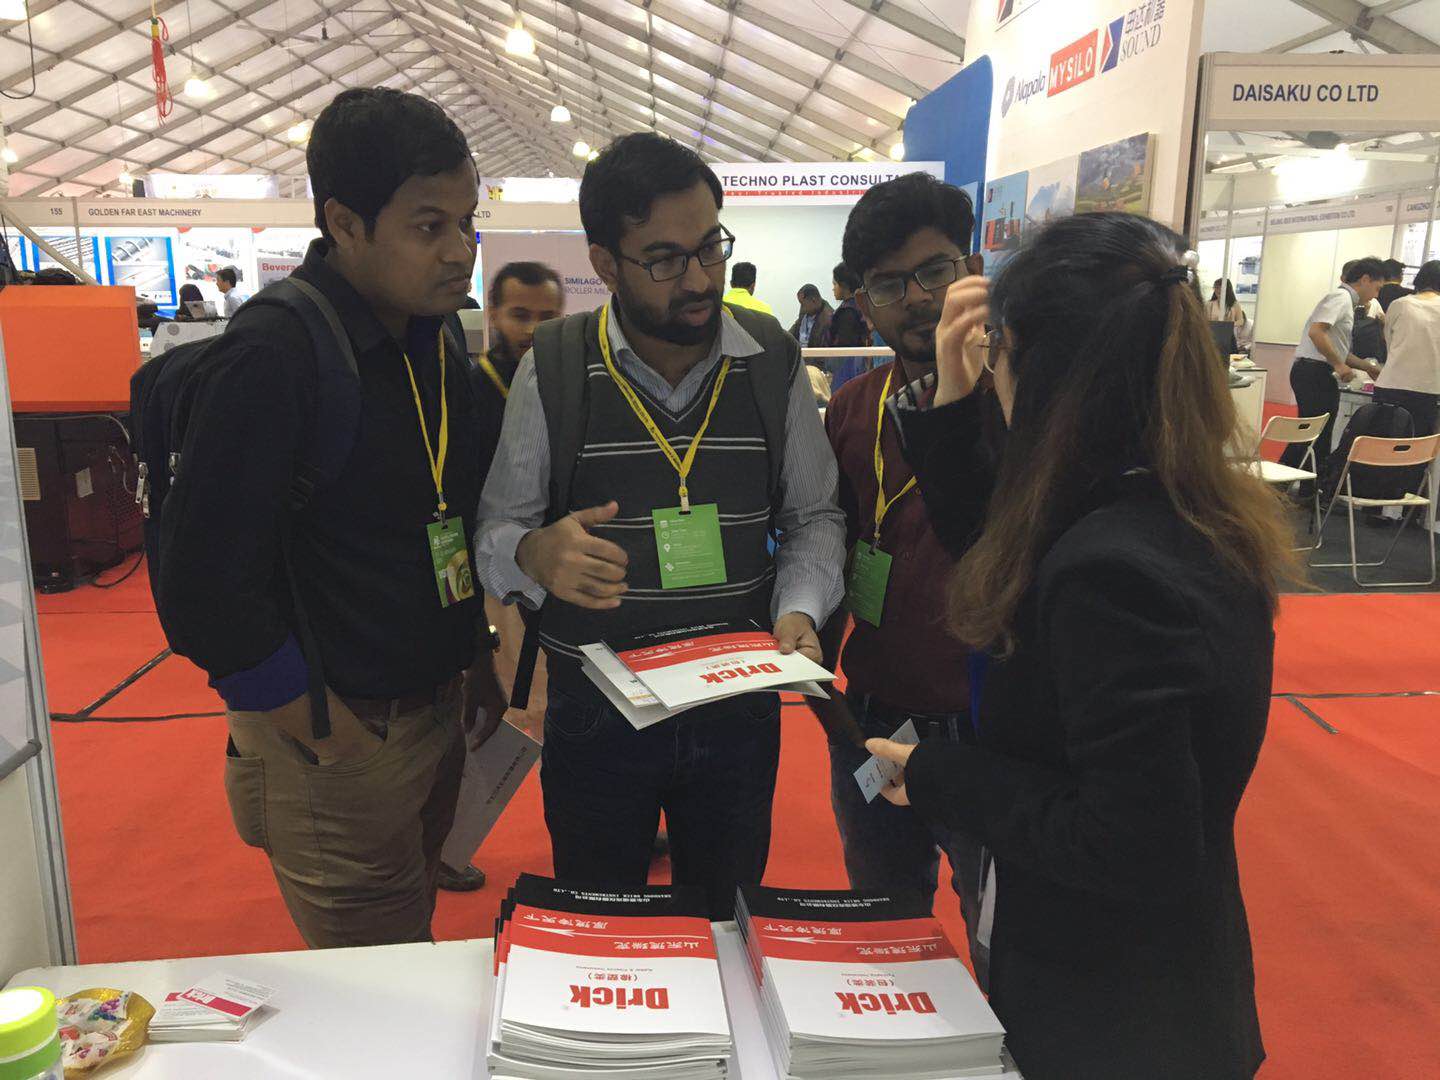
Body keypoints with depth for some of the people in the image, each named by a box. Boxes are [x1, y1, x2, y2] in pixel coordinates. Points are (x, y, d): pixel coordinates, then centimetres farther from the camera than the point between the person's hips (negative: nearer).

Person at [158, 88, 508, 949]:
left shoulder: (434, 343, 5)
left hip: (436, 712, 7)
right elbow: (207, 586, -22)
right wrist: (329, 737, -16)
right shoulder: (274, 354, -20)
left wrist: (477, 661, 10)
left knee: (418, 955, 24)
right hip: (340, 735, -7)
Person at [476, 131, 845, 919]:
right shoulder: (552, 371, -7)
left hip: (739, 712, 2)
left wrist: (800, 610, -12)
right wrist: (536, 553, -25)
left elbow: (814, 516, 6)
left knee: (727, 933, 21)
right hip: (593, 713, -1)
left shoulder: (773, 361, -3)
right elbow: (497, 529, -2)